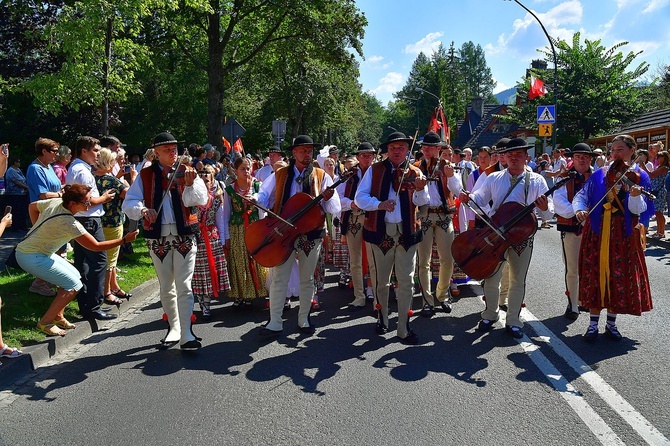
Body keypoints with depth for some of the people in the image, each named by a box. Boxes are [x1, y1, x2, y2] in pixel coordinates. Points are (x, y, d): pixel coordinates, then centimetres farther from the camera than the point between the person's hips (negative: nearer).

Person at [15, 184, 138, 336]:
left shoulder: (56, 202, -4)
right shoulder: (69, 223, -27)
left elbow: (32, 206, 15)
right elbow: (96, 246, -23)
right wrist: (124, 239, -21)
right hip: (31, 258, -9)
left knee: (74, 275, 12)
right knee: (73, 285, -9)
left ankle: (57, 316, 19)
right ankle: (45, 323, 0)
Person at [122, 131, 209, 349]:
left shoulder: (186, 173, 1)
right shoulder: (145, 175, 4)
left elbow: (201, 200, -12)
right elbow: (129, 202, -2)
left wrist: (190, 184, -30)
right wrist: (142, 210, -23)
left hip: (184, 235, -2)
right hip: (158, 238, 2)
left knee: (184, 286, -7)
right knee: (166, 288, 13)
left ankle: (186, 334, -3)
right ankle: (174, 328, 30)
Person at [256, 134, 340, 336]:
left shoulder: (321, 176, 2)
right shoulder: (279, 175, 4)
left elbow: (335, 210, -3)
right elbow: (263, 195, 12)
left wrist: (327, 199, -24)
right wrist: (263, 210, -10)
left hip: (311, 233, 1)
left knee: (307, 279, 11)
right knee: (279, 278, -2)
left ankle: (304, 320, 25)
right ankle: (275, 322, 8)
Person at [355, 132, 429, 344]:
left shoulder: (414, 173, 3)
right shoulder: (375, 170, 3)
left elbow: (422, 202, -9)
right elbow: (360, 198, -6)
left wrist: (420, 190, -31)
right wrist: (379, 204, -23)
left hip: (406, 232, 0)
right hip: (381, 231, 0)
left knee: (406, 281, 2)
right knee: (381, 280, 13)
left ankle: (404, 328, 13)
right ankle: (382, 318, 35)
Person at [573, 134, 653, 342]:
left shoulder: (640, 176, 1)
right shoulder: (600, 174, 6)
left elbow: (641, 210, -6)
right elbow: (581, 195, 5)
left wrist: (635, 197, -26)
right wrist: (579, 209, -15)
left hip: (624, 235, -1)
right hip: (597, 232, 1)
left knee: (620, 277, 5)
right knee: (595, 275, 3)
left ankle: (611, 323, 21)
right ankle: (593, 324, 13)